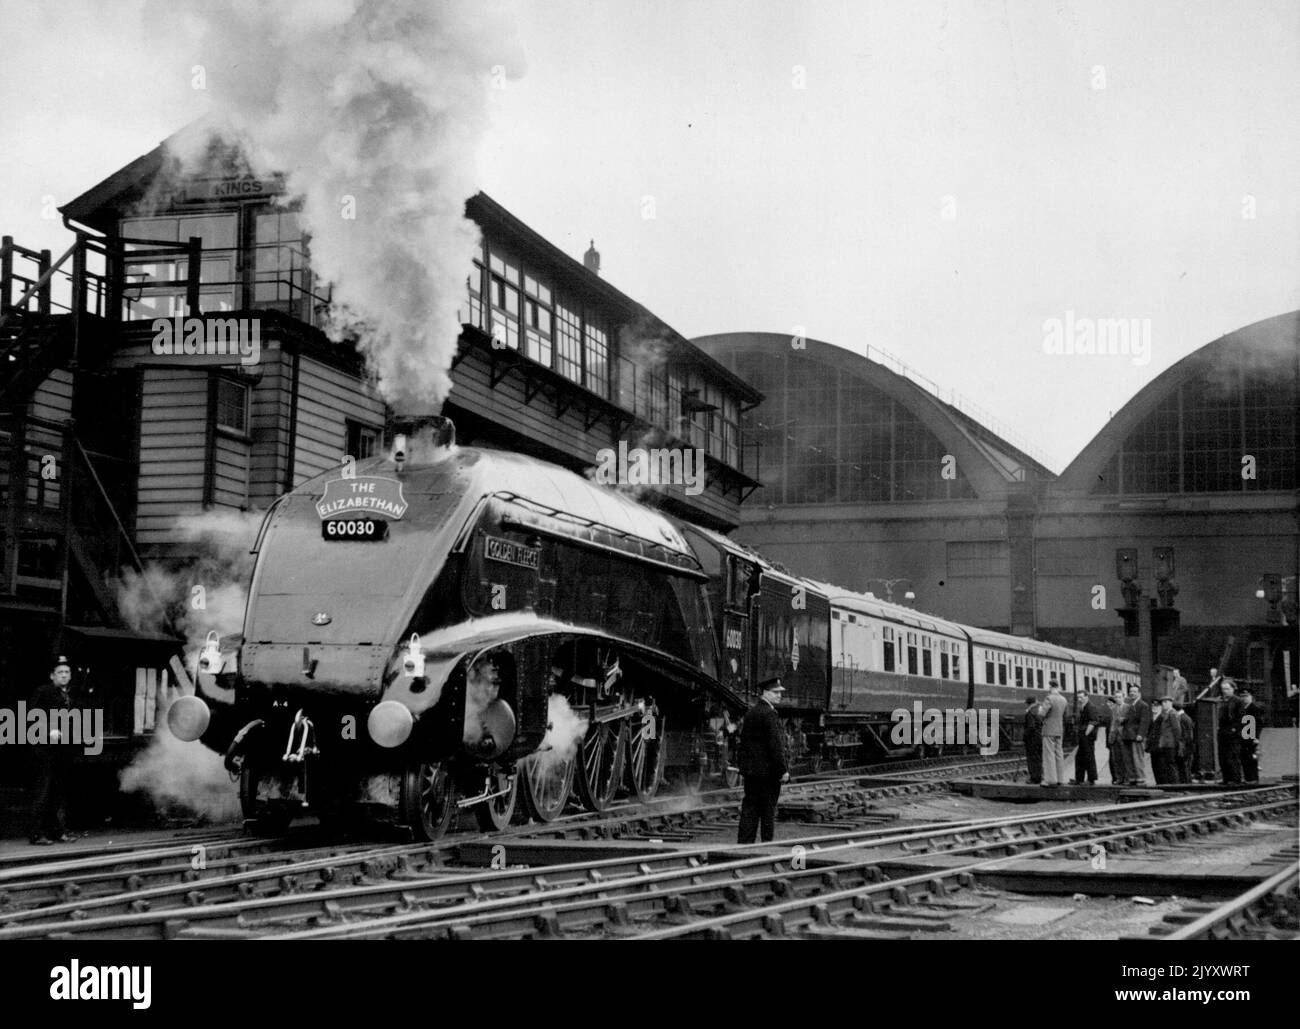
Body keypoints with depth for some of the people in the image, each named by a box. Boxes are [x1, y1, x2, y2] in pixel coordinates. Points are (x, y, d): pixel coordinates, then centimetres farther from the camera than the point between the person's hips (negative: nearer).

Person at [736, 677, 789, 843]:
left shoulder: (750, 712, 13)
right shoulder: (769, 714, -15)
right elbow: (775, 744, -19)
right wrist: (782, 770, -16)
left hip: (750, 771, 8)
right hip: (767, 770, -8)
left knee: (749, 809, 8)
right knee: (768, 810, -1)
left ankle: (744, 843, 7)